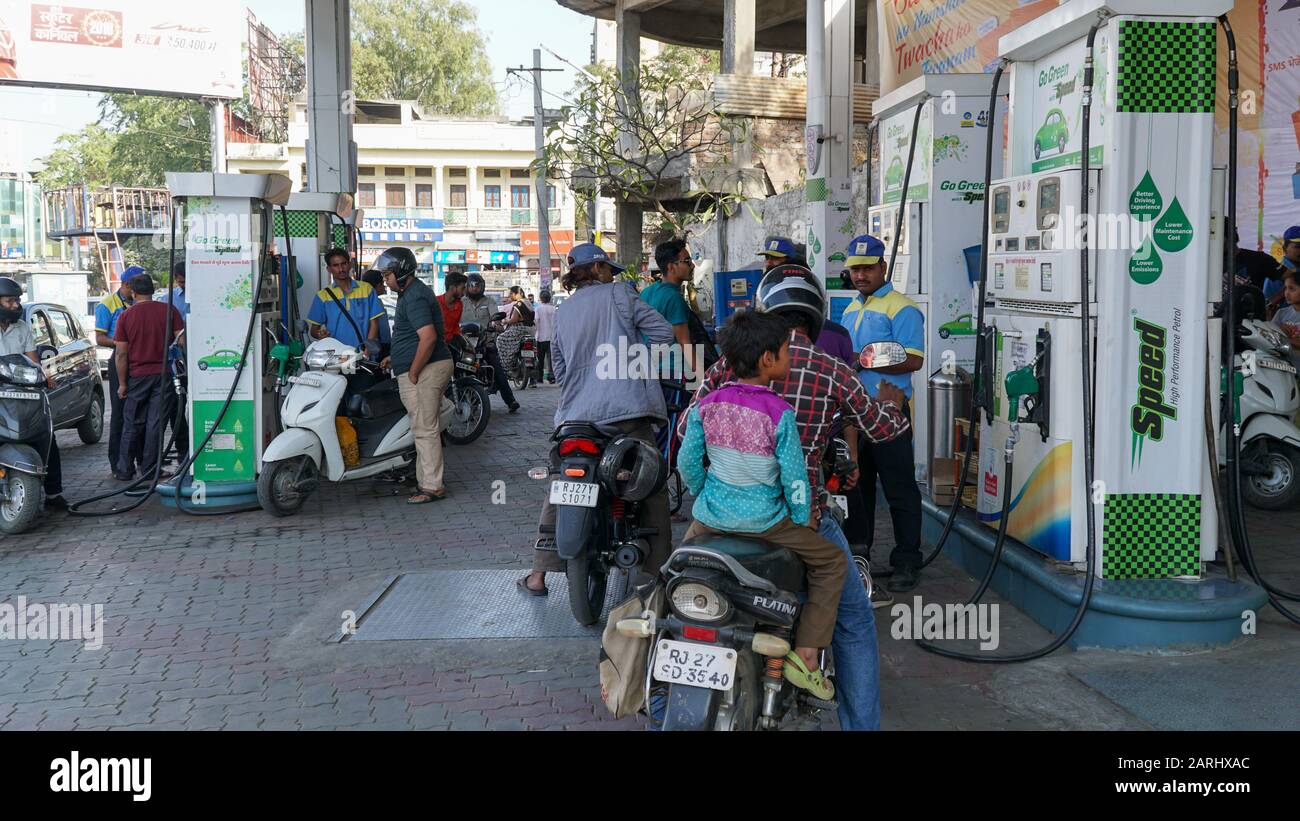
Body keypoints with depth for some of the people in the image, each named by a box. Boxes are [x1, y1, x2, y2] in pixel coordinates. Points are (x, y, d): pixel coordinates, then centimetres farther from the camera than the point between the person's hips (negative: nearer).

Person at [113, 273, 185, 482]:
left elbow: (122, 354, -1)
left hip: (137, 376, 1)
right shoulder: (168, 310, -3)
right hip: (163, 374, -1)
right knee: (156, 423, 3)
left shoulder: (126, 316, -1)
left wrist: (122, 384, 4)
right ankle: (149, 470, 4)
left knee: (132, 425, 11)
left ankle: (125, 471, 15)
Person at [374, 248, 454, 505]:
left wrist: (413, 373, -20)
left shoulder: (414, 297, -16)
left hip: (425, 370, -11)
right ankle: (425, 481, 21)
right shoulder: (414, 291, 18)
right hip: (437, 366, 11)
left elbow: (428, 337, -27)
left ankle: (432, 487, -2)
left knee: (424, 430, -6)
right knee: (426, 428, 14)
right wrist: (396, 357, 23)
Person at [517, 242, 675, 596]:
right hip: (625, 406, -5)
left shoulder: (564, 311, 18)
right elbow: (662, 330, -5)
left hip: (576, 413, 5)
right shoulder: (618, 293, 2)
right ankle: (660, 571, 7)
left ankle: (539, 574, 13)